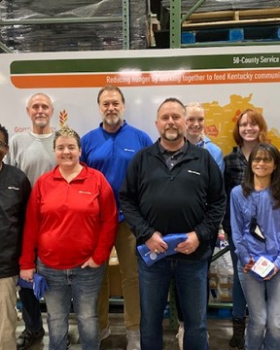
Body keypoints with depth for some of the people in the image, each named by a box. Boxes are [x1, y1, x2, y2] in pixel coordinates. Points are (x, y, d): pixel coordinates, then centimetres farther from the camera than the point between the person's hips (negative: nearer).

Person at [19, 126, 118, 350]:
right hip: (49, 267, 2)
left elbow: (110, 221, -4)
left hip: (87, 266, -1)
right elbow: (31, 225, 3)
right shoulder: (43, 182, 2)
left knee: (88, 319, 11)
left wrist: (99, 256, -8)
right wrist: (26, 263, 2)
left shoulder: (97, 179, -4)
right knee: (56, 321, 15)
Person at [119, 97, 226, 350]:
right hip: (152, 253, 0)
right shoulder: (142, 159, 2)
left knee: (196, 322, 17)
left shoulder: (204, 158, 2)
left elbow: (218, 201, 1)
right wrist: (146, 234, -12)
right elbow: (126, 200, -1)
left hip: (194, 254, 0)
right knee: (150, 321, 18)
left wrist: (200, 235, -11)